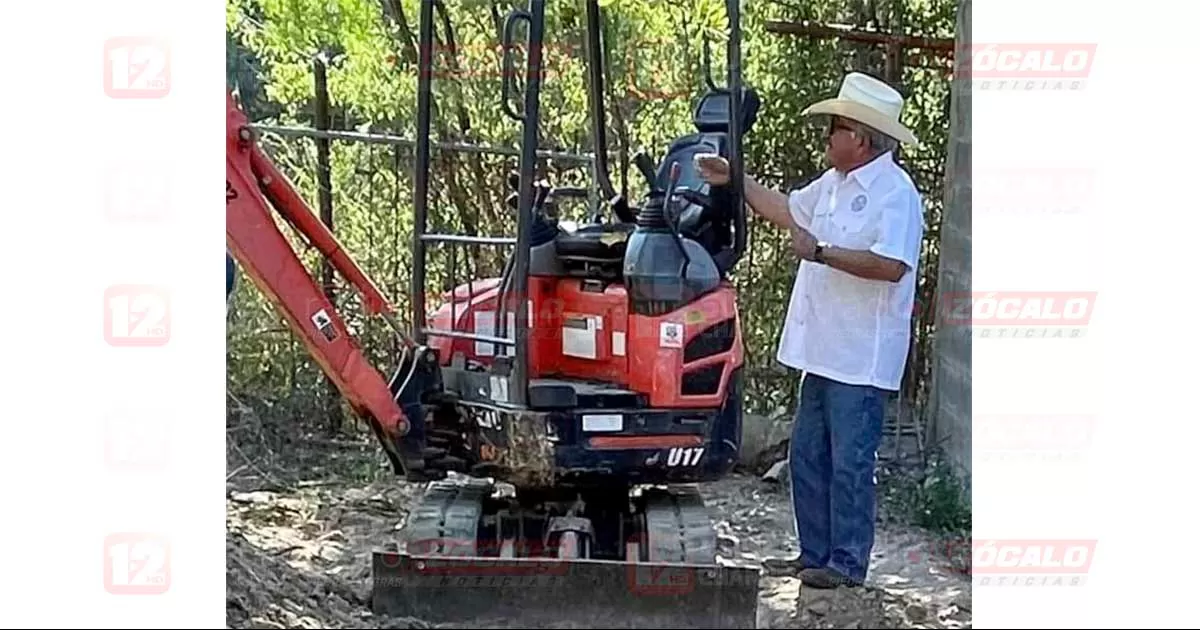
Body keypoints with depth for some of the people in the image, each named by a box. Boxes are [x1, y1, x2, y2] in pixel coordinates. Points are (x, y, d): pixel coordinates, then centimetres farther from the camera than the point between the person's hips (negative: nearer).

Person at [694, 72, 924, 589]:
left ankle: (848, 563, 5)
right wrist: (735, 180, 28)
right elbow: (788, 211, 30)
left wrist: (821, 252, -24)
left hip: (861, 359, -10)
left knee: (850, 462, -3)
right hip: (825, 352, 10)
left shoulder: (895, 193, -15)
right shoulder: (835, 183, 14)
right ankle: (815, 554, 23)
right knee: (807, 456, 14)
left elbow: (891, 265, -27)